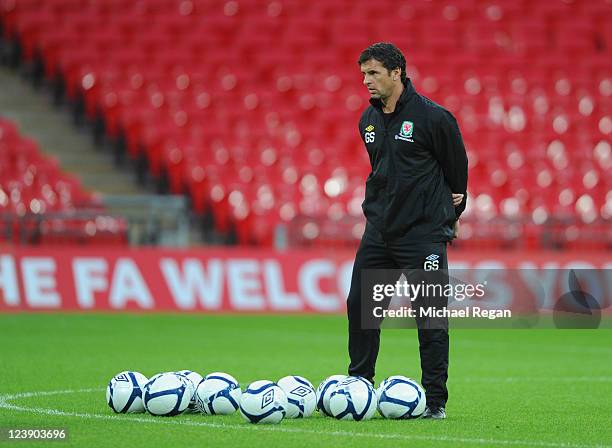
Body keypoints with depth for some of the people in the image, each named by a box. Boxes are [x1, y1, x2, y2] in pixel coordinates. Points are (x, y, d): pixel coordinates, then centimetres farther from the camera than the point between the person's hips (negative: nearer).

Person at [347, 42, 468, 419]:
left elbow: (457, 167, 0)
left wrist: (451, 214, 10)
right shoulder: (368, 120, 9)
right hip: (379, 230, 6)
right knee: (360, 306, 5)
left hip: (423, 233, -6)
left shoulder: (432, 117, -11)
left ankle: (436, 400, 3)